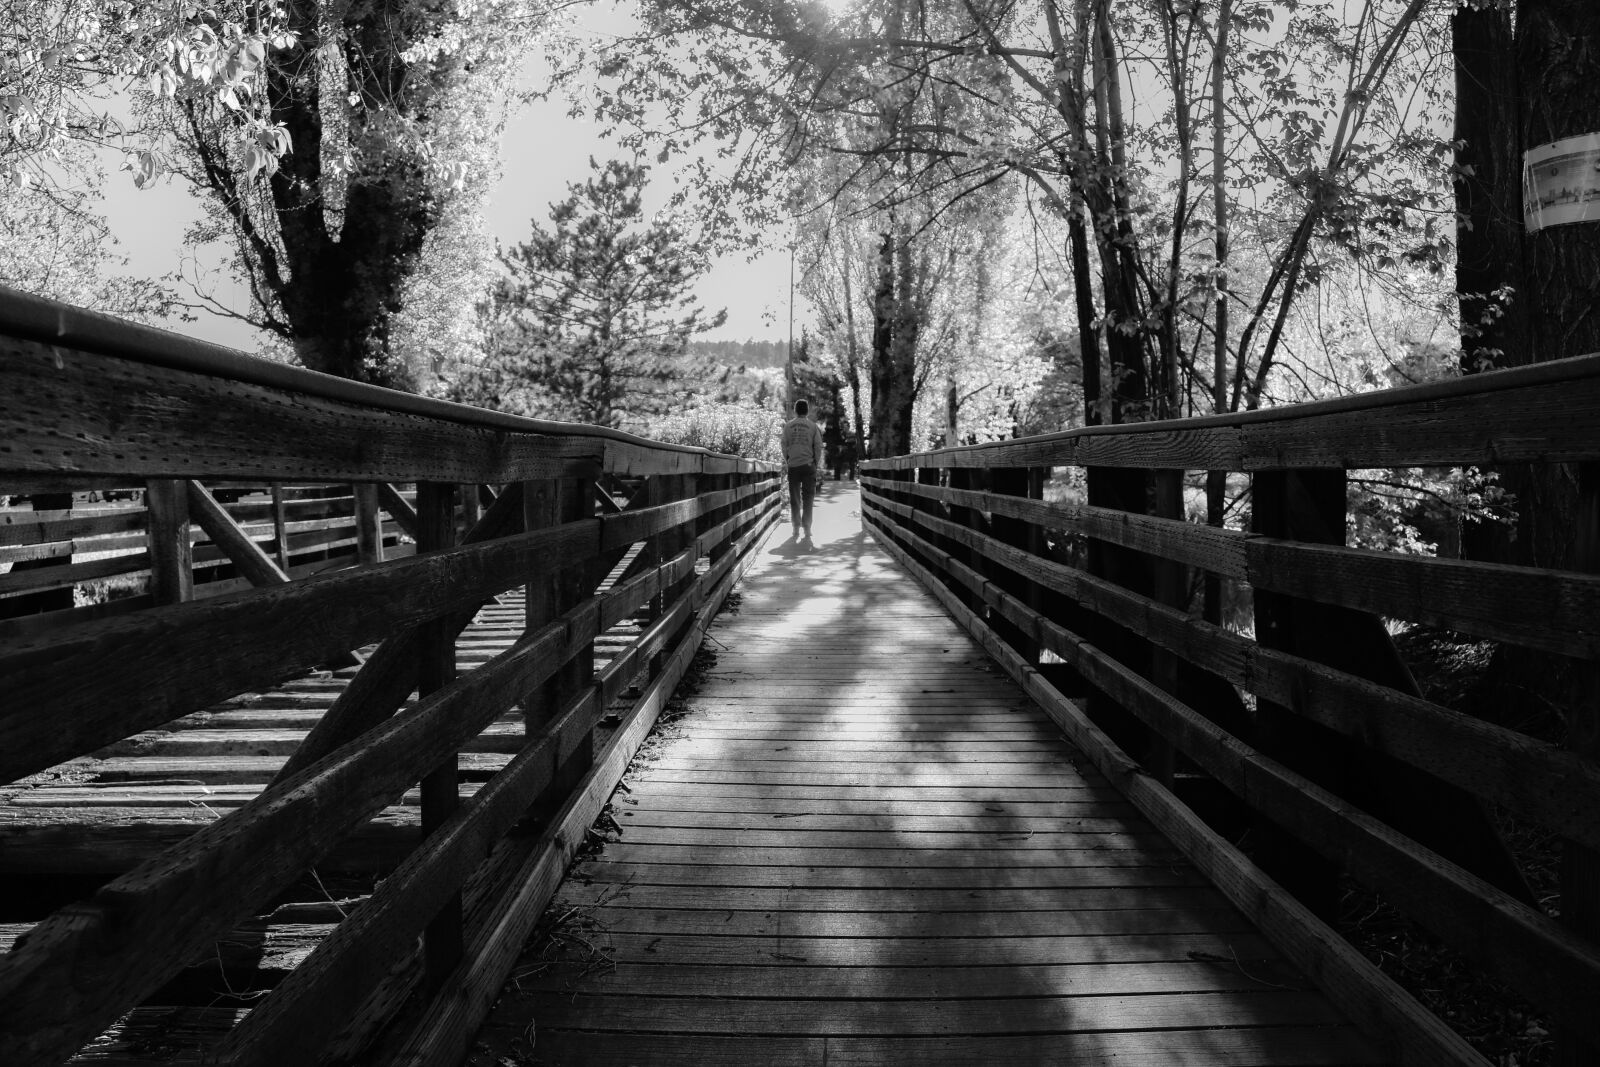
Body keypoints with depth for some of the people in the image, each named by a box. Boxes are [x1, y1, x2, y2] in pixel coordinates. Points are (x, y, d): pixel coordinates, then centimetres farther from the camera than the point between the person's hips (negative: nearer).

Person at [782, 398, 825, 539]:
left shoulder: (788, 426, 3)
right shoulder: (813, 426, 1)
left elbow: (784, 446, 4)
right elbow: (818, 446, 0)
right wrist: (817, 464, 10)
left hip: (793, 465, 1)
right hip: (809, 465, -1)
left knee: (794, 499, 8)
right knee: (808, 498, 4)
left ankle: (795, 528, 9)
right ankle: (807, 528, 1)